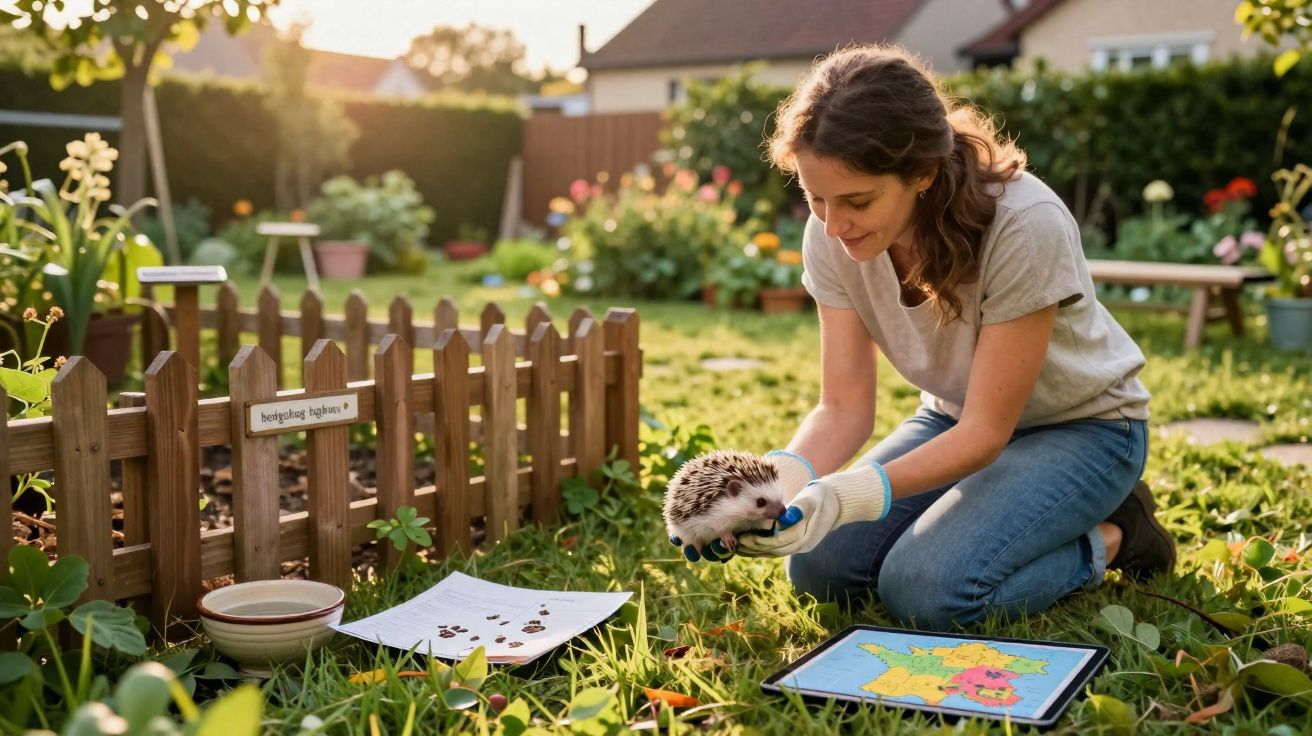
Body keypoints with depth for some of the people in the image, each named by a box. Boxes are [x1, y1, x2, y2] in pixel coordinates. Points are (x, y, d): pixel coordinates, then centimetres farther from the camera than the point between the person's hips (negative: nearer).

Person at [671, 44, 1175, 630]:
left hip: (1080, 426, -5)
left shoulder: (1025, 226, -33)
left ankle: (1112, 537, 0)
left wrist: (851, 494, -44)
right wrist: (781, 477, -37)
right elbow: (844, 407, -15)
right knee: (819, 567, -10)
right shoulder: (833, 236, -17)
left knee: (924, 590, -25)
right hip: (958, 420, 6)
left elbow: (986, 430, -29)